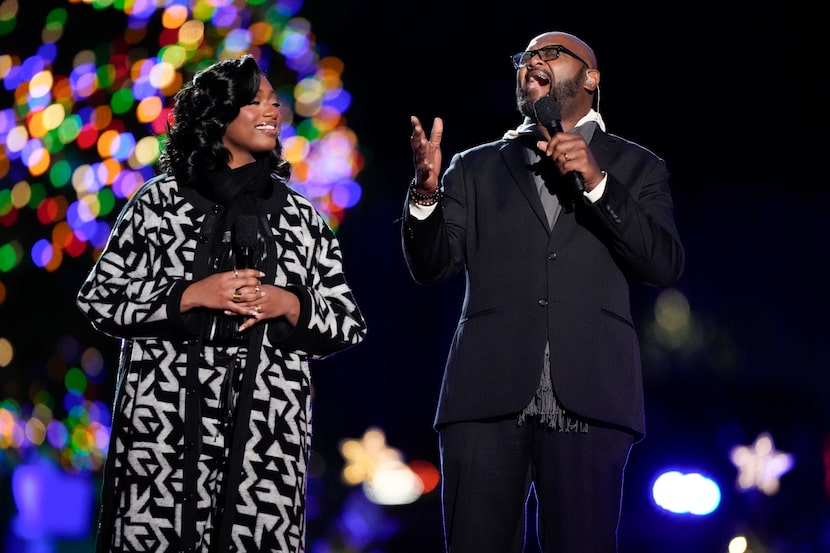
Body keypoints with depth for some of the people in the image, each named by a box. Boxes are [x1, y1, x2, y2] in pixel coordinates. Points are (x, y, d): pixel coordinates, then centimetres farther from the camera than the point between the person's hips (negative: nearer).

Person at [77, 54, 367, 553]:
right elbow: (100, 301, 4)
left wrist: (289, 305, -6)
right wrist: (190, 296, -8)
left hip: (269, 431, 2)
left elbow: (350, 326, 13)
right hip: (166, 424, -1)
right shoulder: (160, 201, 7)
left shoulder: (302, 216, 14)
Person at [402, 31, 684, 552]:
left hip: (588, 398, -1)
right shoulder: (475, 168, 20)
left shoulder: (635, 167, 17)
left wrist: (597, 183, -7)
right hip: (489, 394, 1)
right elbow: (431, 266, 10)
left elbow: (666, 265, 3)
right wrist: (426, 193, -9)